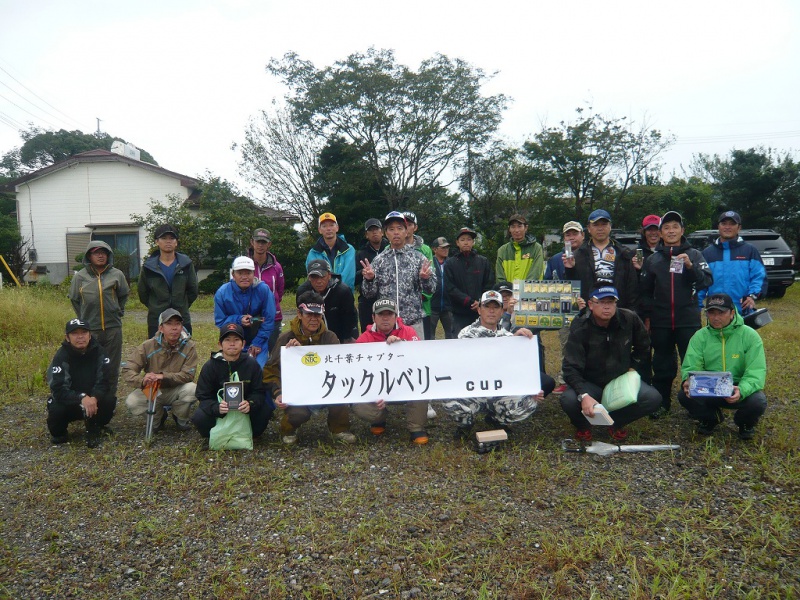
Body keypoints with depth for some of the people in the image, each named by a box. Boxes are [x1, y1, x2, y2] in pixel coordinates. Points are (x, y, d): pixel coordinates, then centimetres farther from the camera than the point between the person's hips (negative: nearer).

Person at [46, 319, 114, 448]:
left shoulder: (98, 351, -12)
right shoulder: (61, 357, -20)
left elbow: (103, 382, -14)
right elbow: (59, 390, -28)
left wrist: (94, 398, -36)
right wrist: (82, 398, -45)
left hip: (93, 399, 2)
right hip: (68, 402, -1)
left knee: (109, 401, -28)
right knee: (56, 410, -33)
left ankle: (93, 431, 3)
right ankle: (58, 433, 5)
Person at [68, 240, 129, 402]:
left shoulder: (117, 275, 3)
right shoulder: (80, 276, 1)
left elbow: (123, 296, 16)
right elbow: (74, 299, 12)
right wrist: (84, 318, 11)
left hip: (113, 328, 1)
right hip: (89, 329, -1)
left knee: (112, 367, 8)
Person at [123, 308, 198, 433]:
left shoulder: (188, 346, -14)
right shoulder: (148, 346, -11)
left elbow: (188, 375, -20)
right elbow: (128, 371, -14)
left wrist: (163, 376, -35)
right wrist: (142, 380, -38)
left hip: (175, 391, -1)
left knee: (191, 389, -33)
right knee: (131, 402, -27)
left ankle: (181, 418, 1)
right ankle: (158, 416, 8)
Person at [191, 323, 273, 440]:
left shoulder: (251, 363, -7)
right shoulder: (210, 366, -8)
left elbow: (259, 392, -7)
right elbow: (203, 397, -11)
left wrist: (250, 404, -31)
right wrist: (217, 408, -34)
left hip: (244, 411, 1)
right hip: (217, 411, 0)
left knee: (266, 410, -25)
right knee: (199, 418, -29)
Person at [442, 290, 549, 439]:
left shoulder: (508, 336, 14)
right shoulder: (467, 334, -3)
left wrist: (531, 390, -4)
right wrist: (513, 338, -29)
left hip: (501, 395, 4)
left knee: (530, 402, -23)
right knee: (450, 401, -35)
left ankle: (496, 420, 11)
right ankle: (465, 423, 5)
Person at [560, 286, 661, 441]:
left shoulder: (630, 319, -10)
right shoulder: (580, 328, -20)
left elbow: (643, 346, 14)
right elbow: (571, 368, -26)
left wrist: (632, 367, 7)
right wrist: (584, 395, -40)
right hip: (590, 383, -3)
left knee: (653, 398, -23)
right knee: (568, 400, -34)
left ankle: (616, 422, 6)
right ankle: (582, 425, 5)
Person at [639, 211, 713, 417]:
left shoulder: (694, 255, 4)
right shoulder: (652, 259, 10)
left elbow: (707, 281, -5)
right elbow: (645, 290, 11)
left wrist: (690, 266, -19)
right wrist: (647, 317, 7)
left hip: (688, 320, -2)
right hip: (660, 321, 2)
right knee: (662, 364, 9)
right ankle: (662, 403, 19)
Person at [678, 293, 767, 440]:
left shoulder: (749, 335, -10)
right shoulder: (700, 337, -3)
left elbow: (756, 371, -17)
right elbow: (691, 367, -9)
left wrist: (742, 390, -38)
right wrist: (687, 380, -35)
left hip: (739, 389, -1)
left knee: (758, 402, -33)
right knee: (684, 395, -26)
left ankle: (746, 423, 8)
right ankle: (710, 418, 10)